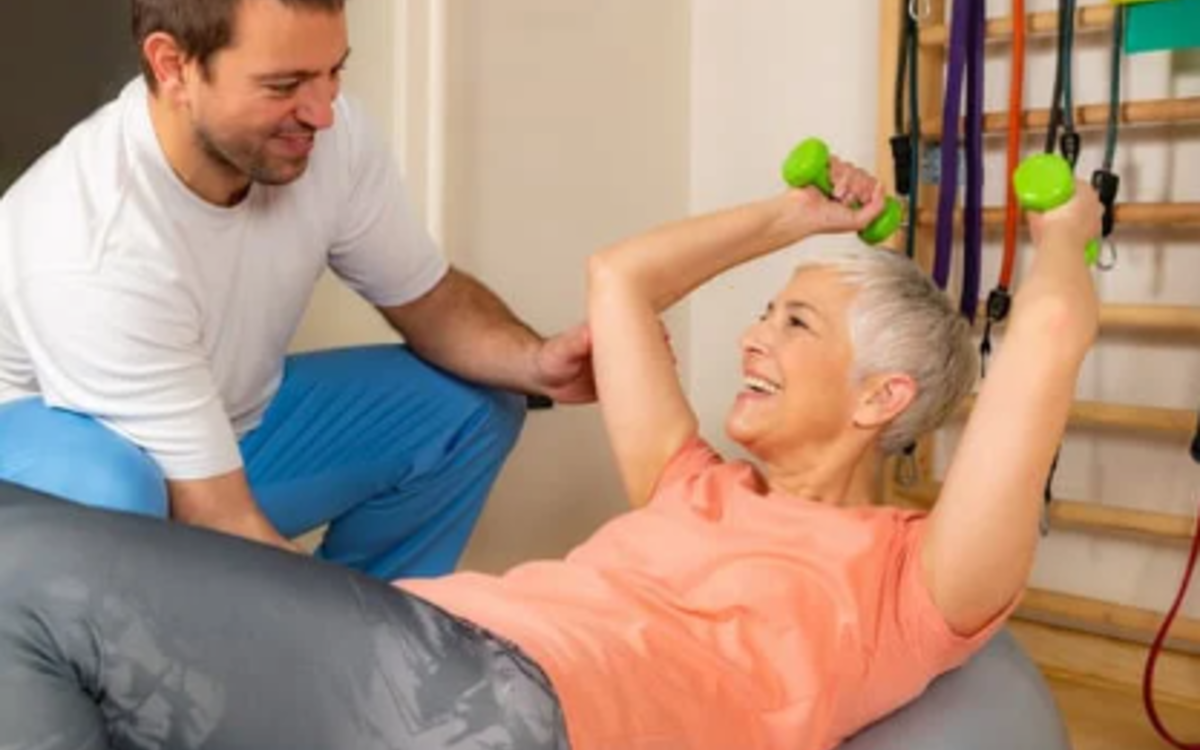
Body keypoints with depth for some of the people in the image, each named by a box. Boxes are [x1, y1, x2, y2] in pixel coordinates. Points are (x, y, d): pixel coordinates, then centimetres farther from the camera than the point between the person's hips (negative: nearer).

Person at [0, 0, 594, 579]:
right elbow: (218, 524, -36)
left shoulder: (322, 132, -20)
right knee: (108, 489, -39)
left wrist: (535, 362, -27)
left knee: (472, 408, -5)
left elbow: (431, 300, -5)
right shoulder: (93, 250, -37)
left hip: (233, 422, 6)